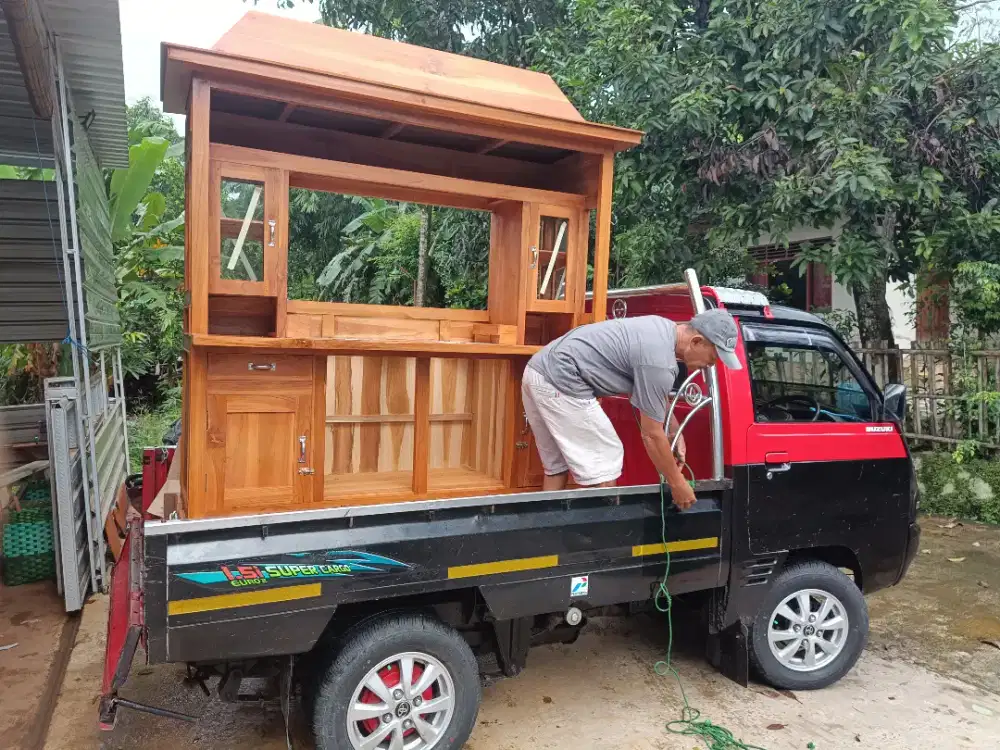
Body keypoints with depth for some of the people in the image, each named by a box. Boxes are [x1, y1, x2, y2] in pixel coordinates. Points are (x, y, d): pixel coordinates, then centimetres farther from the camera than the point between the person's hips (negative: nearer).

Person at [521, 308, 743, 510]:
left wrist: (676, 433, 28)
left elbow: (658, 396, 28)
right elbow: (652, 435, -10)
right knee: (603, 464, -2)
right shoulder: (659, 361, -17)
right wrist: (677, 483, 1)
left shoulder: (664, 329, 12)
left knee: (558, 465, 18)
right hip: (559, 381, -10)